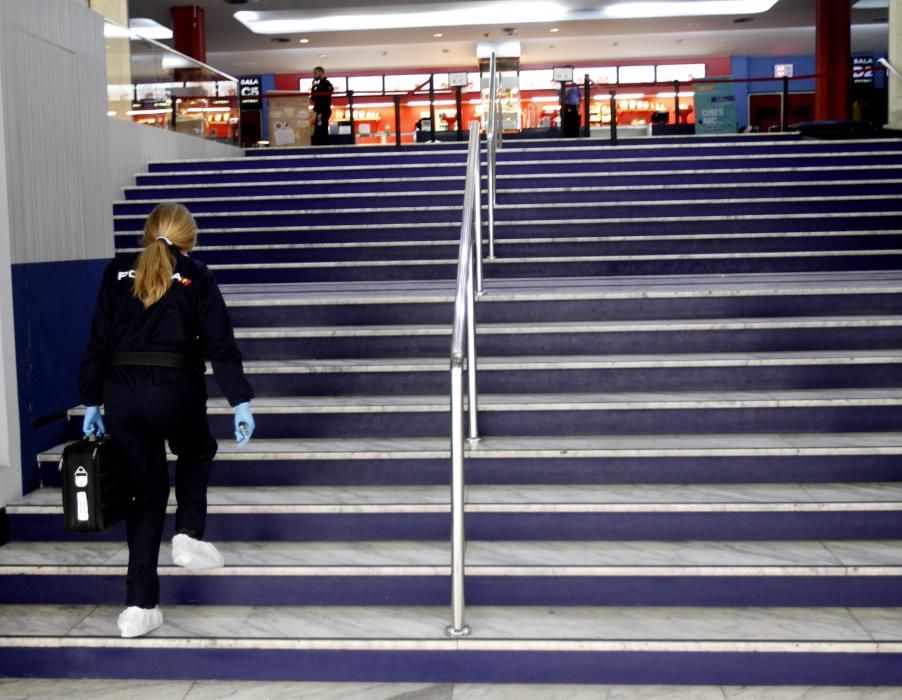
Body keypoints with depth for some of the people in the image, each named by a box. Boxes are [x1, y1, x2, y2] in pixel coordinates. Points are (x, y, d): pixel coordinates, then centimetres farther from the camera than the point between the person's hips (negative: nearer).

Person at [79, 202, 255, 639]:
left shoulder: (117, 274, 13)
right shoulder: (196, 277, 5)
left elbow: (98, 343, 10)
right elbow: (220, 345, -2)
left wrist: (91, 402, 14)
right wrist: (241, 402, -3)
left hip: (120, 392, 3)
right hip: (174, 389, -3)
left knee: (145, 491, 10)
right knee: (196, 456, 30)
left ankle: (140, 607, 8)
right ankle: (189, 536, 14)